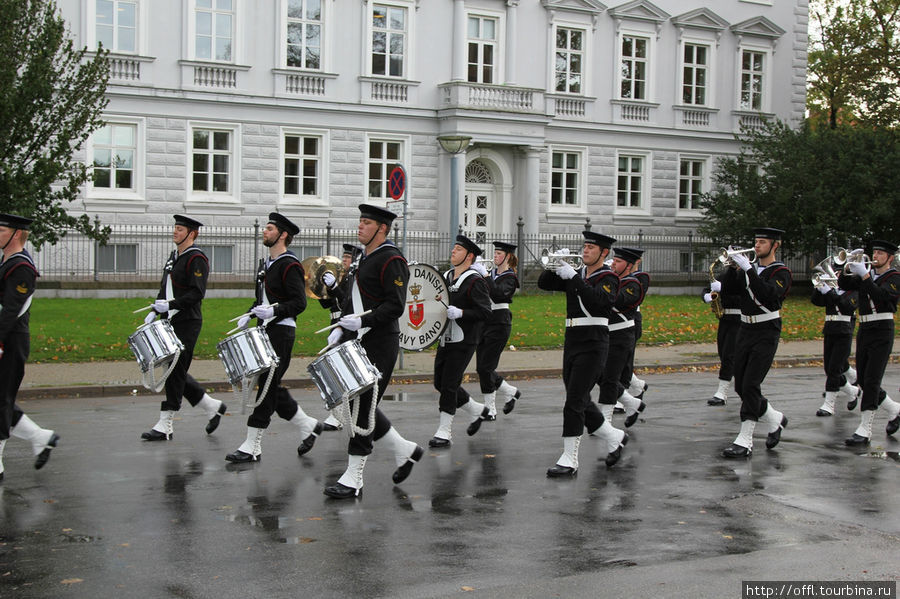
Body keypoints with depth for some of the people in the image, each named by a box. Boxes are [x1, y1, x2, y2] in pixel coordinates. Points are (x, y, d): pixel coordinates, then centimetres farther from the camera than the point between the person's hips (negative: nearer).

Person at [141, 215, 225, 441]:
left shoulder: (196, 258, -12)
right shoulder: (174, 256, 16)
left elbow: (197, 293, -19)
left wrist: (171, 305, -25)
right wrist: (155, 311, 9)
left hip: (187, 323, -9)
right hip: (171, 323, 9)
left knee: (175, 371, -6)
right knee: (174, 371, 11)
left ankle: (165, 425, -1)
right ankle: (212, 407, 22)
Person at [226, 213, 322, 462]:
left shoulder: (290, 265, -12)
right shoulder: (266, 263, 16)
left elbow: (300, 302, -17)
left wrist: (274, 311, -27)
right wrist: (249, 315, 9)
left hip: (280, 332, -10)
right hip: (266, 330, 10)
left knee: (267, 386, -6)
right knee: (271, 387, 11)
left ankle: (252, 447, -3)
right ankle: (308, 426, 24)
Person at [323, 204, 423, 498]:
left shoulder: (391, 259, -13)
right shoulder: (366, 257, 16)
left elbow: (395, 305, -20)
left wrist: (363, 321, -28)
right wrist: (342, 328, 12)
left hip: (378, 346, -10)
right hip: (358, 342, 10)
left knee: (363, 406, -6)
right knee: (353, 403, 11)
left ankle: (353, 479, 1)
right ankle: (404, 450, 24)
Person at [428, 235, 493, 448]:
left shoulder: (475, 281, -12)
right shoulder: (445, 277, 12)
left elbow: (485, 312, -18)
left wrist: (460, 312, -29)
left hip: (463, 342, -8)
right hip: (445, 339, 8)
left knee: (449, 384, -7)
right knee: (440, 382, 11)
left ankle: (444, 432, 2)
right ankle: (477, 410, 29)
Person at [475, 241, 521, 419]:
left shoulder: (510, 278, -7)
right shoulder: (492, 272, 14)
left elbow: (498, 293, -27)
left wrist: (485, 276, -30)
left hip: (499, 323, -8)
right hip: (484, 322, 8)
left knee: (485, 367, -10)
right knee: (481, 368, 5)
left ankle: (490, 410, 1)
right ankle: (511, 392, 21)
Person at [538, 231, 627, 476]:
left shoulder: (609, 278, -5)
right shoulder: (575, 275, 14)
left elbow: (598, 300, -25)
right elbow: (543, 284, 8)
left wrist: (573, 277, -26)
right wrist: (555, 268, -11)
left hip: (593, 344, -7)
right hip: (572, 341, 7)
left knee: (574, 401, -11)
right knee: (580, 401, 13)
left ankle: (569, 460, -8)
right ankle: (614, 437, 33)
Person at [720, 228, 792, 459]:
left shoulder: (781, 272, -6)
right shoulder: (748, 269, 12)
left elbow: (768, 294, -24)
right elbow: (727, 289, 3)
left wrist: (748, 269, -25)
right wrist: (733, 266, -11)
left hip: (766, 333, -7)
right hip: (745, 331, 7)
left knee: (750, 385, -14)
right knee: (740, 387, 8)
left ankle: (745, 442, -11)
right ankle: (775, 419, 30)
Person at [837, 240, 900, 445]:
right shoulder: (867, 273, 14)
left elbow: (881, 295, -22)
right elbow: (844, 285, 6)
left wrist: (864, 275, -25)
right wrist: (847, 270, -11)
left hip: (882, 330, -7)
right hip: (864, 330, 7)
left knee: (871, 381, -11)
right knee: (863, 381, 9)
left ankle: (864, 430, -10)